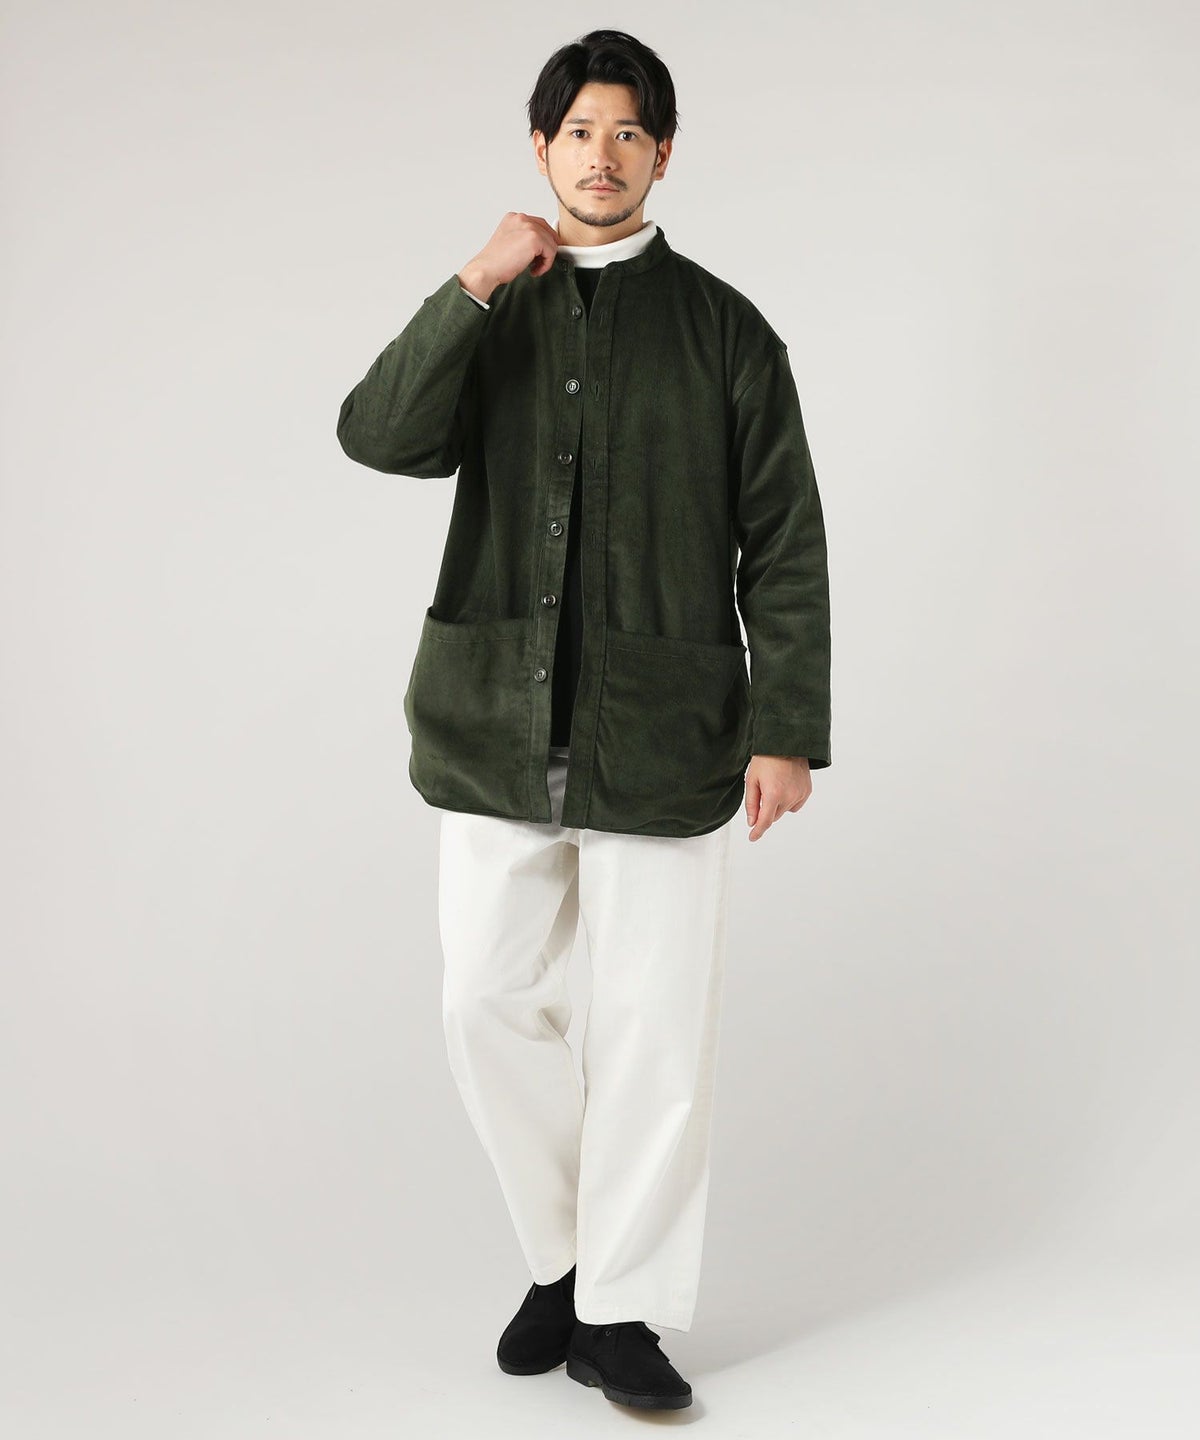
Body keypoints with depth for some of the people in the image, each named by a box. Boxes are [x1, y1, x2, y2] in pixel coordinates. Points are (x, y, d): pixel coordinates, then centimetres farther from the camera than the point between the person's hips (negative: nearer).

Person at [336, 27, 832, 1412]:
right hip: (497, 727, 2)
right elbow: (378, 436, -8)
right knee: (489, 1007, 6)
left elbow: (784, 544, 2)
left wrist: (790, 729, -3)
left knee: (653, 1031, 2)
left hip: (664, 735, -2)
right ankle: (563, 1254, 28)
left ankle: (620, 1309, 18)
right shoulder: (489, 314, 10)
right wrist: (472, 289, -15)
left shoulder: (723, 328, 4)